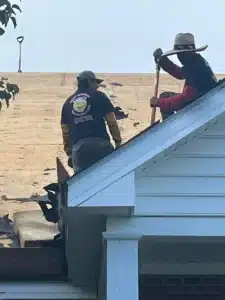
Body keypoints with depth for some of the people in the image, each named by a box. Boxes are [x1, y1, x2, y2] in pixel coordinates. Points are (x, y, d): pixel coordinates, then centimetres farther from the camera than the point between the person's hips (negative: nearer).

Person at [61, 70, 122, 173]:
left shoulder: (68, 103, 22)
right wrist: (118, 143, 8)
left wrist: (69, 153, 26)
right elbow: (112, 122, 4)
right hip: (100, 144, -3)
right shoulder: (99, 96, 11)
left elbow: (65, 132, 22)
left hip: (78, 147, 4)